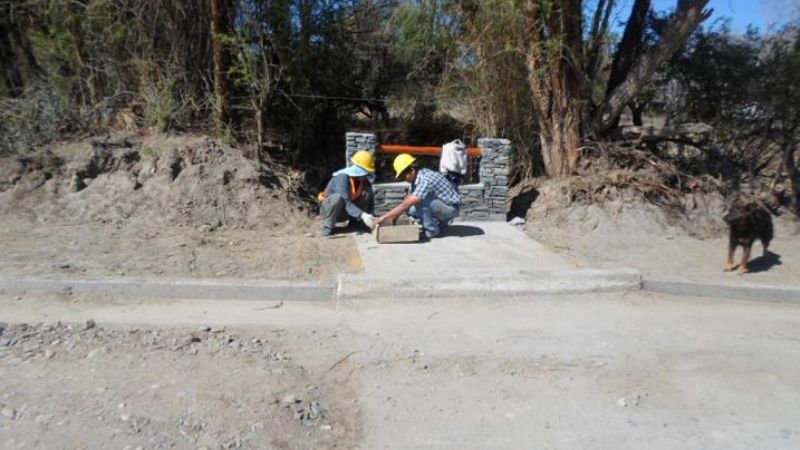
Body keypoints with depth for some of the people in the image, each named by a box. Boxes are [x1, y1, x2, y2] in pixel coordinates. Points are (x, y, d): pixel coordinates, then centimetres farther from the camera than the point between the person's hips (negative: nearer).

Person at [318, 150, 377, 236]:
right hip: (328, 208, -5)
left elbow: (371, 198, -7)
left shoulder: (364, 179, -10)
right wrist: (362, 215, -52)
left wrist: (369, 216, -23)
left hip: (345, 212, 5)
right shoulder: (342, 177, -30)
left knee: (367, 191, -16)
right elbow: (346, 202, -41)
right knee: (338, 197, -40)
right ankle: (328, 226, -18)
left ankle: (355, 222, -4)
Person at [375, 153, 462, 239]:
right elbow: (408, 199, 6)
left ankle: (432, 230, -9)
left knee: (420, 201, -28)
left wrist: (384, 217, -27)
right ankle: (440, 222, 12)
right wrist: (395, 215, -7)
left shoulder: (425, 180, -29)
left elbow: (406, 204, -32)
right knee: (411, 210, -3)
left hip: (451, 208, -9)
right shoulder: (417, 177, -1)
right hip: (439, 204, 9)